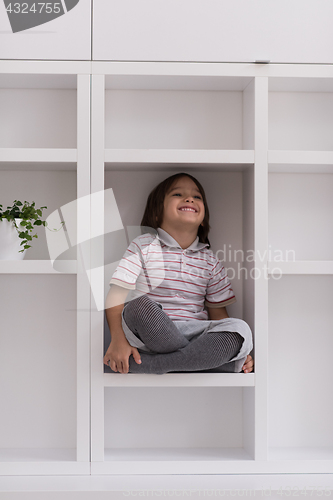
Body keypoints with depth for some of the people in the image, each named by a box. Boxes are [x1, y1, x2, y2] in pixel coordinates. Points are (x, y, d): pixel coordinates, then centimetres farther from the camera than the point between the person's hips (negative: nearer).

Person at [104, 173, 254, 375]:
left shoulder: (210, 262, 14)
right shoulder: (144, 246, 4)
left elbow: (217, 313, 16)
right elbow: (117, 295, -4)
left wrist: (237, 349, -1)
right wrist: (118, 340, -18)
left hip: (194, 333, 3)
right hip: (149, 335, -3)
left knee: (241, 328, -25)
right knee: (139, 306, -35)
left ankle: (144, 365, -26)